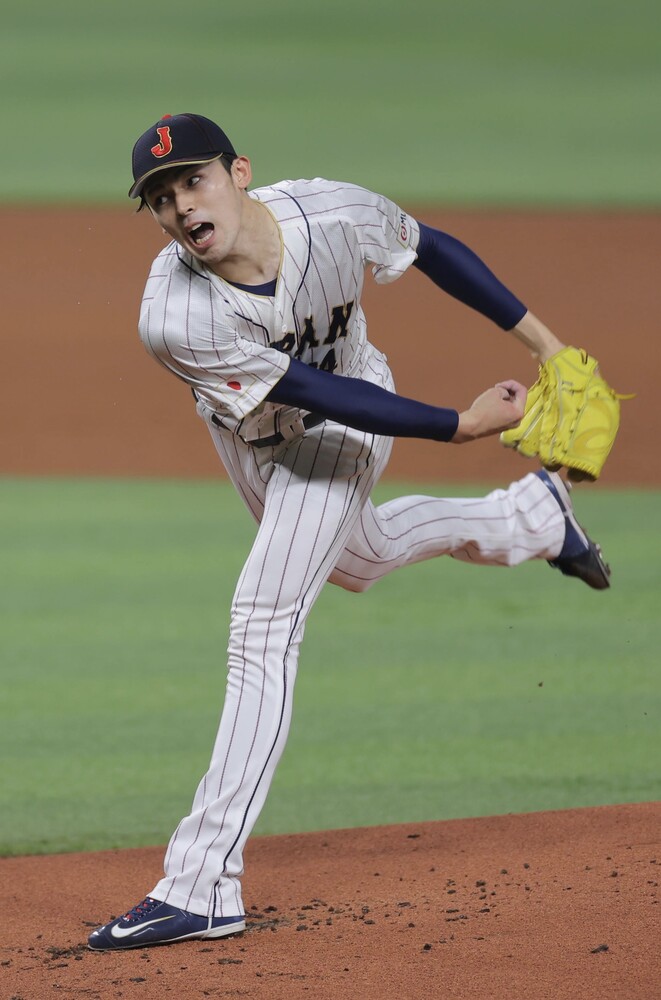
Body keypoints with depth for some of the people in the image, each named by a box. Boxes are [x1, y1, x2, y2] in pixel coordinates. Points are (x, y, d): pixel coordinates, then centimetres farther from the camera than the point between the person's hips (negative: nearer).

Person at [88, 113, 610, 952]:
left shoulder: (334, 214, -33)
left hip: (337, 439, -2)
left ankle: (203, 883, -18)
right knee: (360, 560, 29)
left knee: (264, 623, -15)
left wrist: (544, 342, -9)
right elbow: (318, 393, -31)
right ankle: (532, 516, 57)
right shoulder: (174, 318, -37)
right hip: (249, 433, 2)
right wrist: (462, 425, -31)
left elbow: (434, 251, -11)